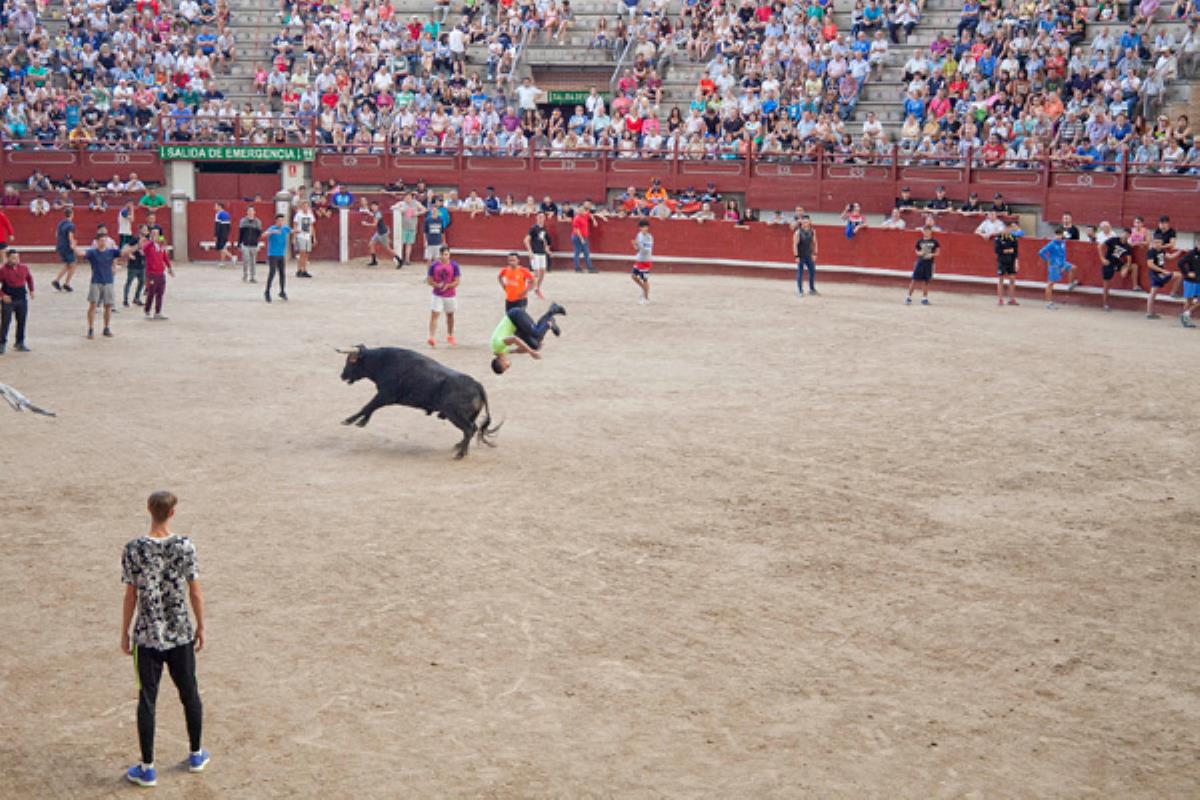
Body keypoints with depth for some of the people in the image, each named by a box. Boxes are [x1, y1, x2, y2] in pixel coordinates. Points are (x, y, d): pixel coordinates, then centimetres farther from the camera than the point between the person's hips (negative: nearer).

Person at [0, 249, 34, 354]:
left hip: (22, 299, 4)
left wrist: (31, 290, 12)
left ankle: (20, 343, 22)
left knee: (22, 321, 10)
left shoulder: (24, 268, 1)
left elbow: (29, 278, 19)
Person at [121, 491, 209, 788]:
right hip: (181, 634, 1)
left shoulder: (134, 550, -12)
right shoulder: (185, 546, -10)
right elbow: (195, 593, -3)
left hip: (147, 636, -1)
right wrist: (200, 627, 9)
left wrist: (125, 633, 5)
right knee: (189, 693, 17)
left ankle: (147, 769, 14)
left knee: (147, 699, 7)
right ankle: (196, 755, 32)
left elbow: (131, 596, -6)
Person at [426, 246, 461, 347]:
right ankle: (432, 338, -18)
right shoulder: (434, 265, -3)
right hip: (437, 295, -1)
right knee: (434, 315, -12)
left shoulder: (454, 265, -5)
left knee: (450, 315, 16)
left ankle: (450, 336, 33)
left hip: (450, 295, 1)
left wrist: (448, 285, -22)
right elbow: (429, 280, 0)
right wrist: (437, 285, -18)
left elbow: (457, 281, -5)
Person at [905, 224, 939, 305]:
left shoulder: (934, 241, 0)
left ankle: (924, 298, 16)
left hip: (929, 263, 0)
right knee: (914, 280, -3)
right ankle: (909, 297, 3)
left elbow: (937, 252, 5)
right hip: (920, 262, 0)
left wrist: (932, 254, -14)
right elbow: (916, 250, 10)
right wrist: (919, 253, -11)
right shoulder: (920, 241, 2)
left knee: (926, 281, 5)